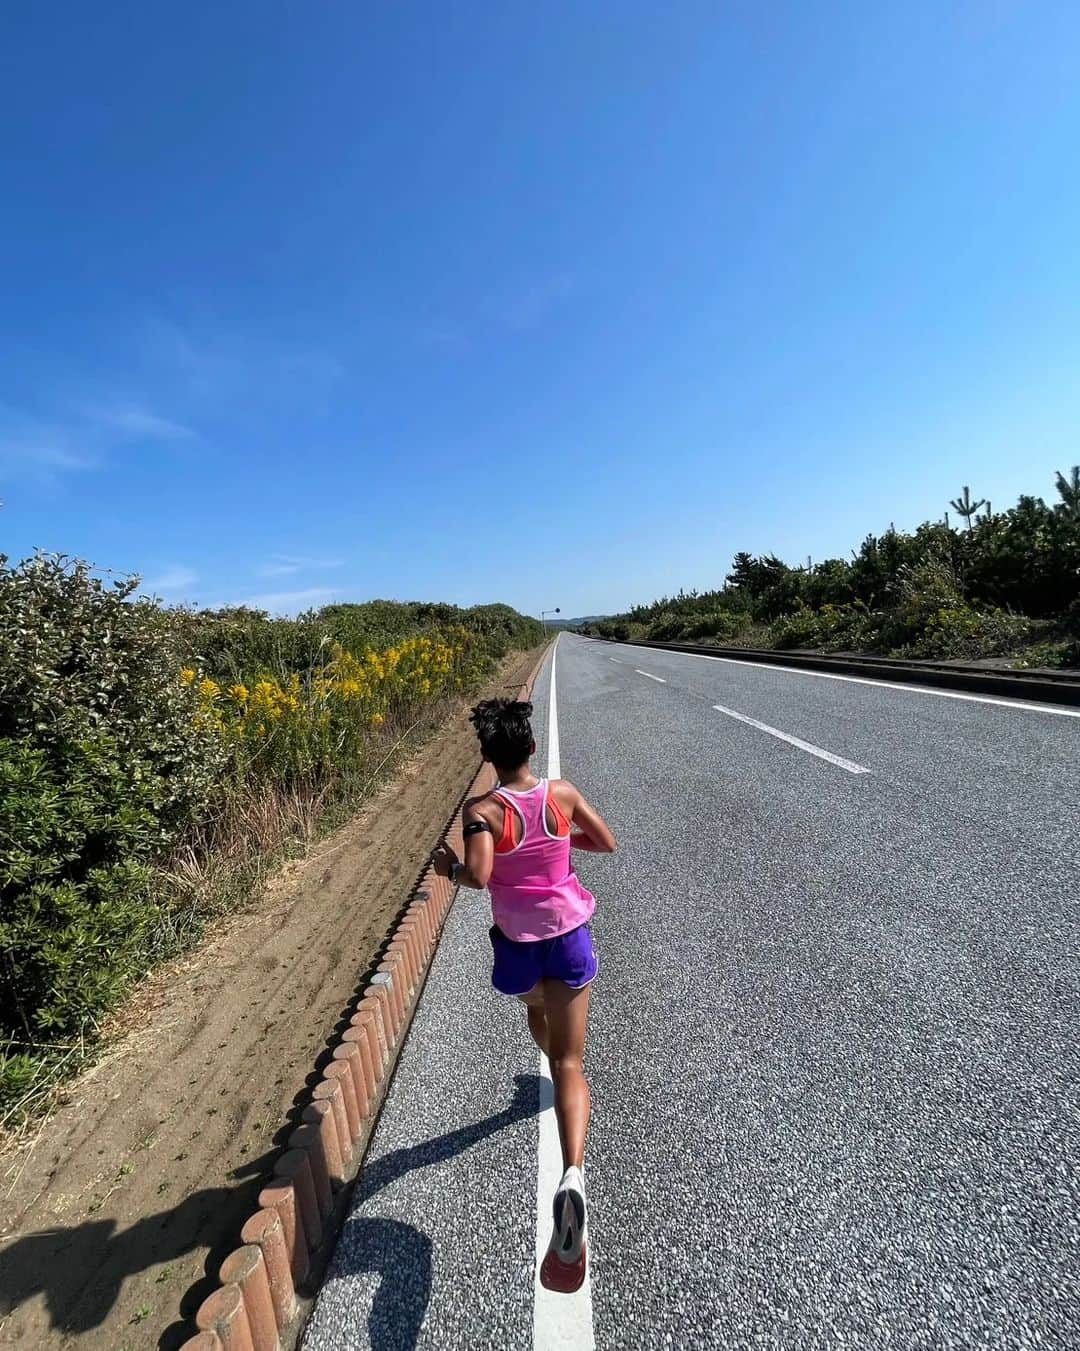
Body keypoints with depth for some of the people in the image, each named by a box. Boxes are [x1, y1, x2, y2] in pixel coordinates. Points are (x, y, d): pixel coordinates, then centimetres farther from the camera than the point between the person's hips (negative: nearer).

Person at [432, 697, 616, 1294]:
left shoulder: (482, 810, -19)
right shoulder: (563, 794, -11)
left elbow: (478, 876, -32)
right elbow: (606, 844, 1)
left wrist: (449, 866, -11)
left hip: (516, 943, 0)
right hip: (569, 936, 0)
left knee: (536, 1008, 35)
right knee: (569, 1062, 4)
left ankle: (556, 1065, 63)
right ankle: (573, 1174, -16)